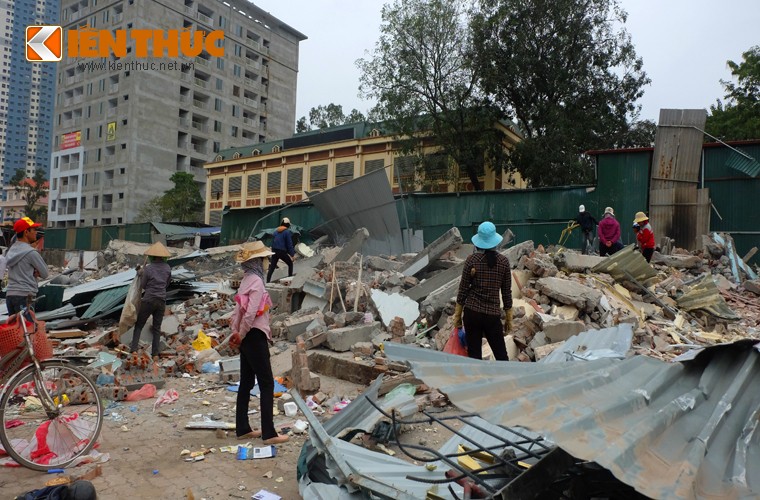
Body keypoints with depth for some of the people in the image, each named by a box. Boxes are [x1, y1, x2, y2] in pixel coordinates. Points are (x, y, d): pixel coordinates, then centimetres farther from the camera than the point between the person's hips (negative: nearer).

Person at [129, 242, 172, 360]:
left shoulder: (148, 268, -9)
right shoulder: (168, 268, 1)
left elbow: (142, 285, 0)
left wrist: (142, 275, 15)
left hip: (148, 300, -3)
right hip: (161, 301, 3)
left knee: (139, 325, 13)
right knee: (157, 328, 11)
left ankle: (134, 349, 3)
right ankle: (155, 354, 10)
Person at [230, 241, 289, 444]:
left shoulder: (247, 280, 13)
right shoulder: (256, 281, -16)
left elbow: (238, 309, 13)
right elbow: (251, 313, -23)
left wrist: (236, 333, 9)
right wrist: (241, 335, -10)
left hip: (247, 337, 9)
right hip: (255, 336, -9)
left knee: (247, 382, 14)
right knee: (267, 383, -4)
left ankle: (243, 429, 22)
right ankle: (269, 434, -1)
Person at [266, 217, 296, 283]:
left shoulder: (276, 231, 11)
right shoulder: (287, 232, -8)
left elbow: (273, 242, 15)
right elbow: (289, 244, -9)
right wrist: (292, 254, -4)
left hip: (274, 251, 5)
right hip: (282, 252, -5)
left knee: (272, 267, 8)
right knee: (290, 264, 15)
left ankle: (267, 282, 3)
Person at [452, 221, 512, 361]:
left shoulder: (472, 260, -6)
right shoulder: (504, 261, -2)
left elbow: (463, 289, -3)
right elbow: (506, 292, 2)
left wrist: (457, 314, 6)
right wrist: (509, 318, 11)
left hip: (472, 312, -1)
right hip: (493, 314, 1)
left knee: (474, 355, 7)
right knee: (501, 355, 12)